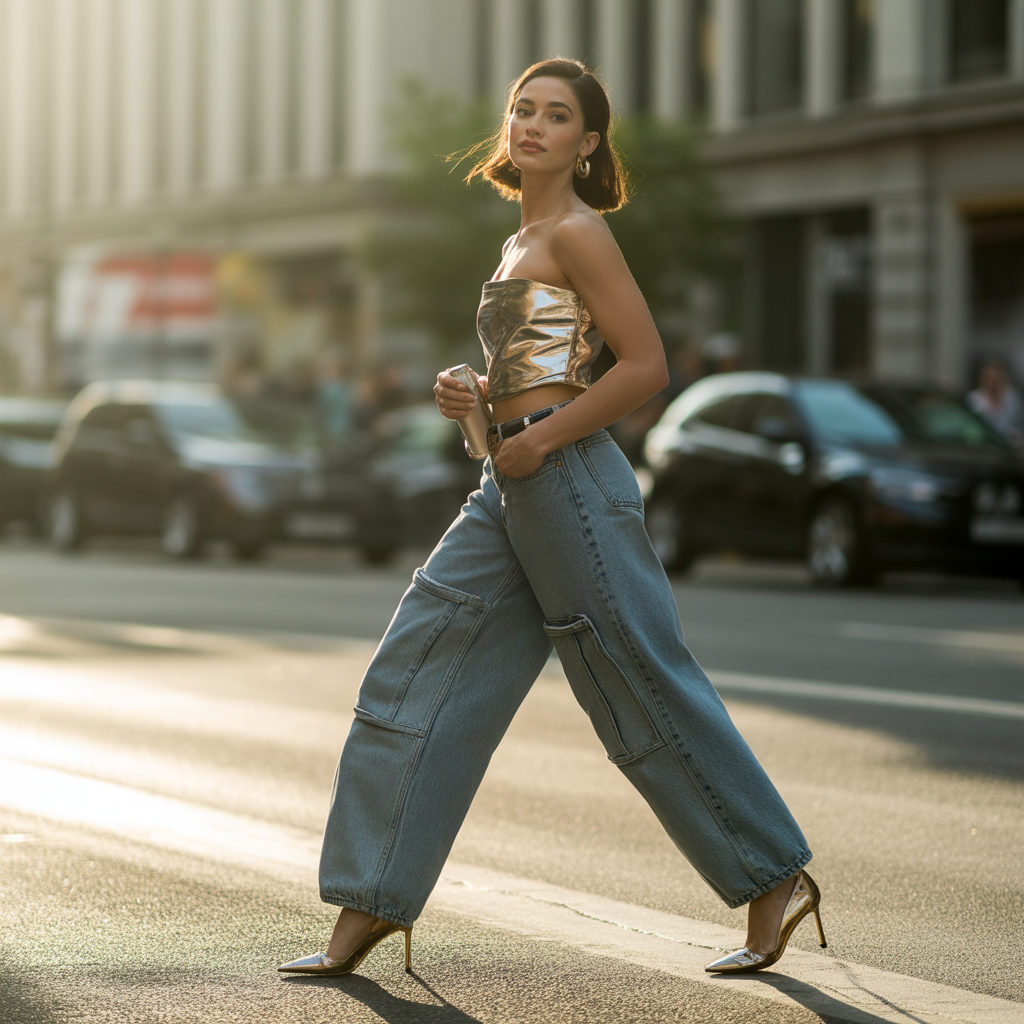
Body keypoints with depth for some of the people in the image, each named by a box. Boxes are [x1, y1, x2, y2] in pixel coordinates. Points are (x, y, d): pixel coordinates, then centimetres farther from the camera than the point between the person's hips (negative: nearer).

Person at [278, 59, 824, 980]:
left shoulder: (577, 233, -7)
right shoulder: (521, 245, 19)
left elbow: (646, 366, -14)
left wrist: (540, 438, -16)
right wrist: (476, 396, 9)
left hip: (570, 481, -9)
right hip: (508, 490, 9)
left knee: (646, 694, -3)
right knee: (411, 684, 5)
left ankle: (775, 878, 10)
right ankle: (370, 906, 9)